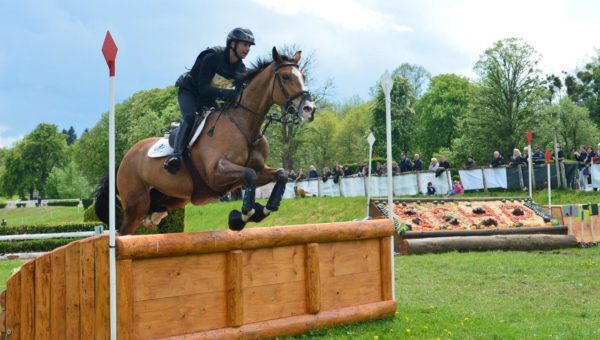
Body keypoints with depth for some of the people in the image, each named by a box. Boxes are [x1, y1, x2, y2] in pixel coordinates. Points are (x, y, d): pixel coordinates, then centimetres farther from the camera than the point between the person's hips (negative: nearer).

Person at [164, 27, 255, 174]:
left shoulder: (240, 69, -5)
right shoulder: (213, 57, -25)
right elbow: (203, 88, -30)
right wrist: (225, 93, -44)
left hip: (208, 97, 7)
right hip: (189, 91, -7)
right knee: (190, 118, -32)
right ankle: (176, 155, -44)